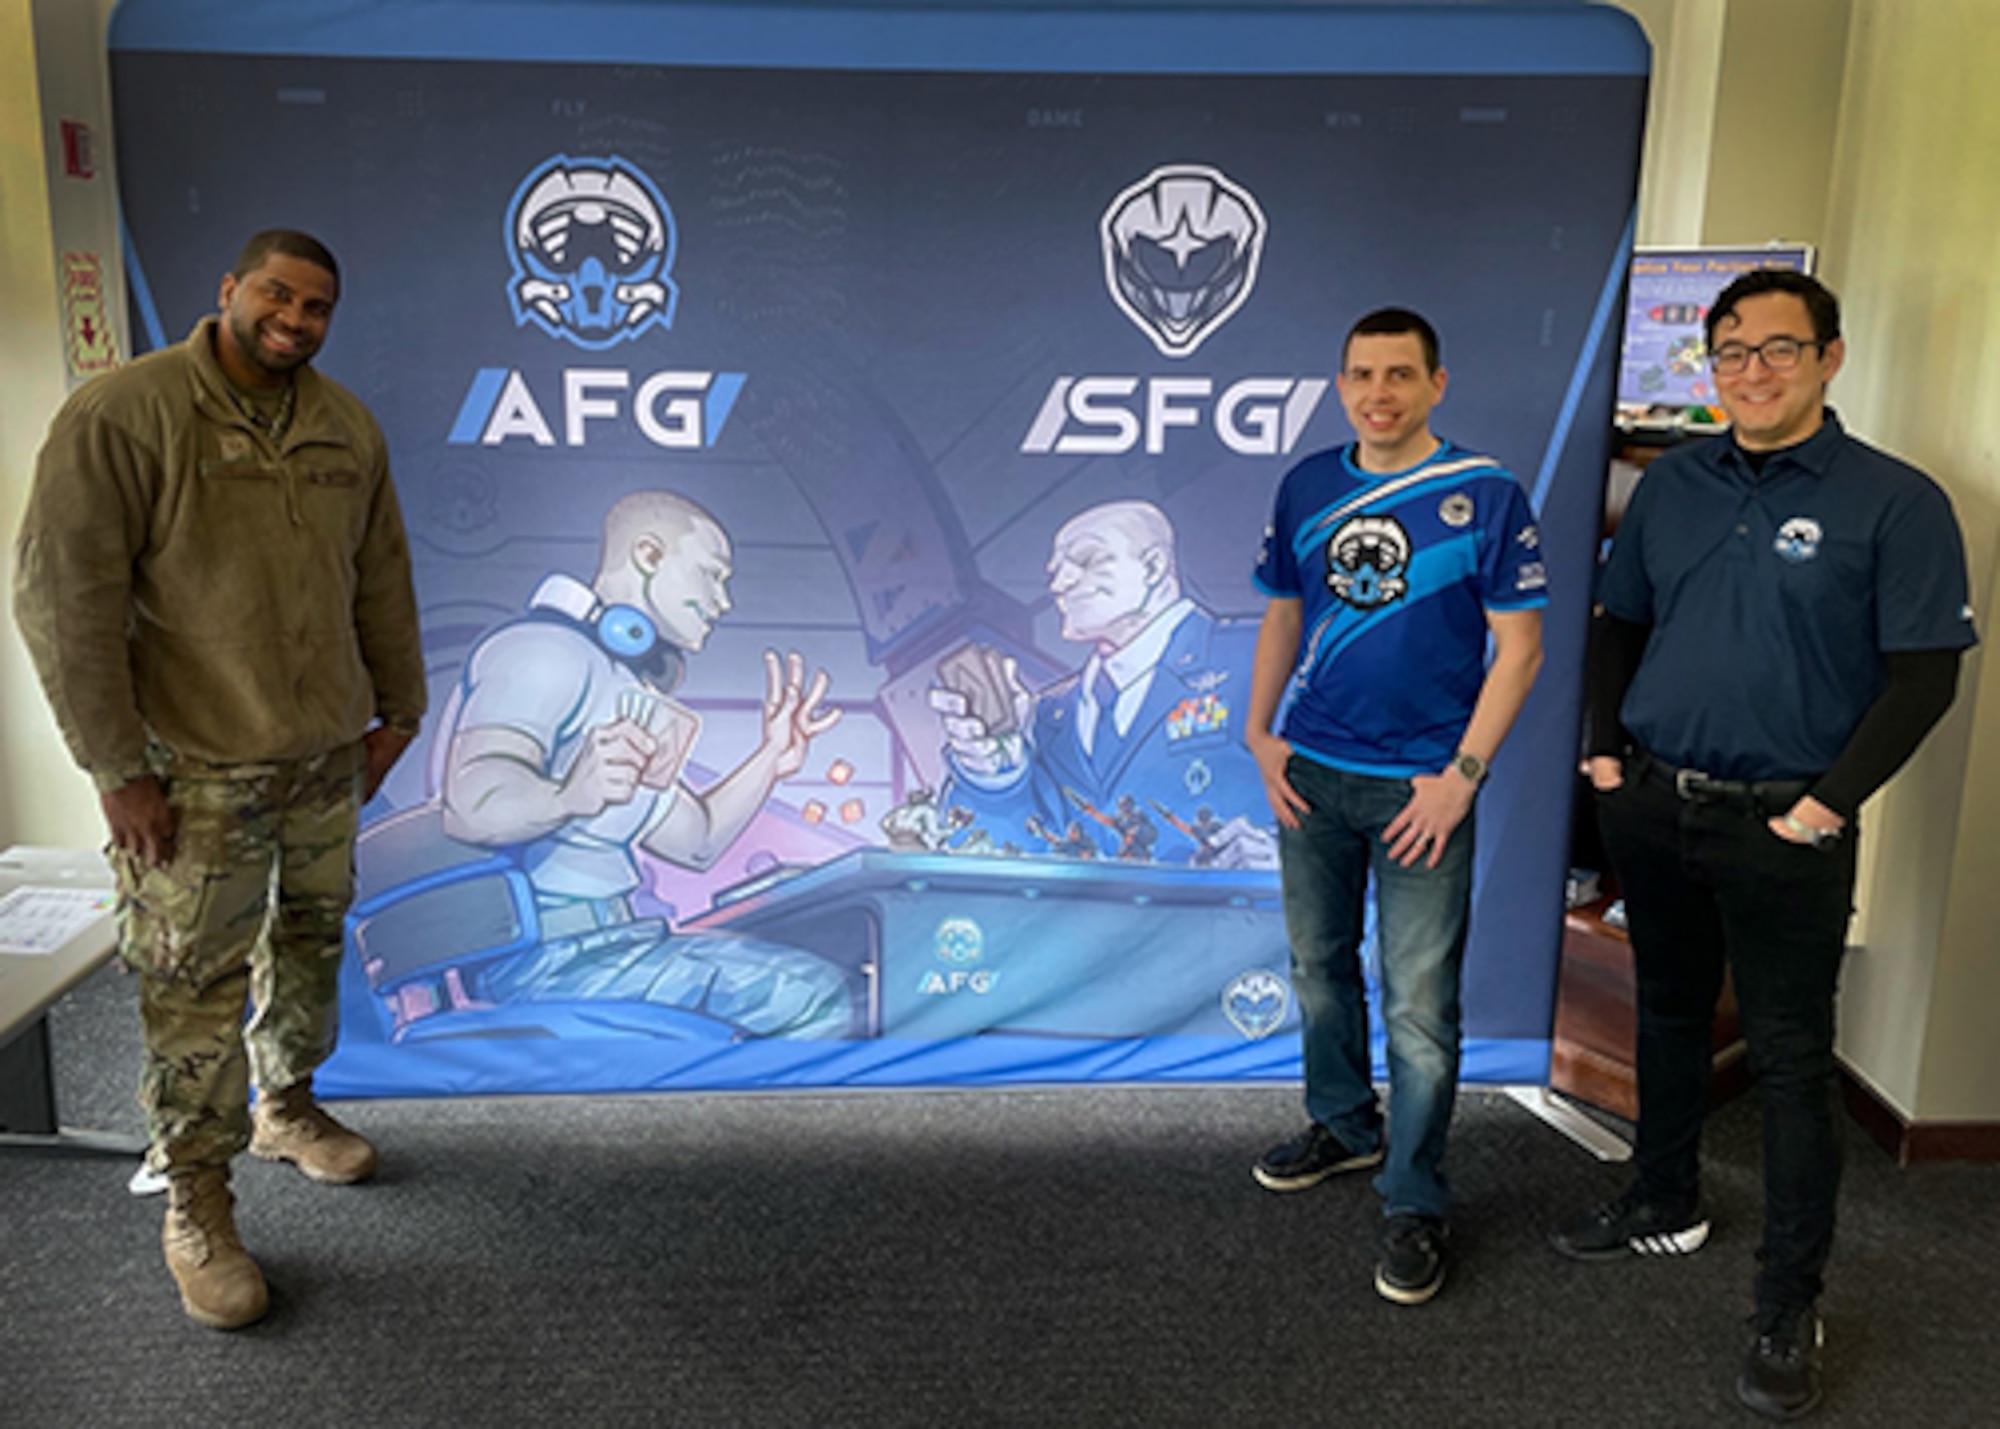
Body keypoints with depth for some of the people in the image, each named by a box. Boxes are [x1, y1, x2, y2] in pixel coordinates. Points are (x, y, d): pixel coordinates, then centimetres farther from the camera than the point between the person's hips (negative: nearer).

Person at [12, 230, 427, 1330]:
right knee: (195, 990, 2)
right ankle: (196, 1209, 17)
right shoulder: (120, 416, -13)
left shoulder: (347, 428, 5)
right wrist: (117, 769, -15)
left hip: (327, 757, 6)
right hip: (197, 773, -5)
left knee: (310, 945, 19)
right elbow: (64, 598, -15)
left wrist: (398, 711, 13)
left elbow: (381, 579, 13)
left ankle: (287, 1109, 41)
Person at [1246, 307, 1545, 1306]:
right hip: (1311, 774, 5)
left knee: (1420, 1005, 0)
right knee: (1319, 967, 17)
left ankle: (1412, 1203, 15)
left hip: (1420, 785, -5)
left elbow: (1518, 648, -7)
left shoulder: (1484, 495, -8)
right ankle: (1343, 1125, 39)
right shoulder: (1307, 486, 6)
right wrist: (1259, 734, 4)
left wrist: (1461, 776, -13)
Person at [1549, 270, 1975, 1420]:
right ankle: (1667, 1207, 39)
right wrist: (1607, 749, 4)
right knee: (1669, 1015, 19)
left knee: (1792, 1060, 3)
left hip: (1782, 829, -5)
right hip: (1652, 808, 5)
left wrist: (1828, 803, -16)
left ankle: (1790, 1310, 16)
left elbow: (1924, 676, -10)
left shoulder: (1895, 502, -8)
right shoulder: (1675, 482, 7)